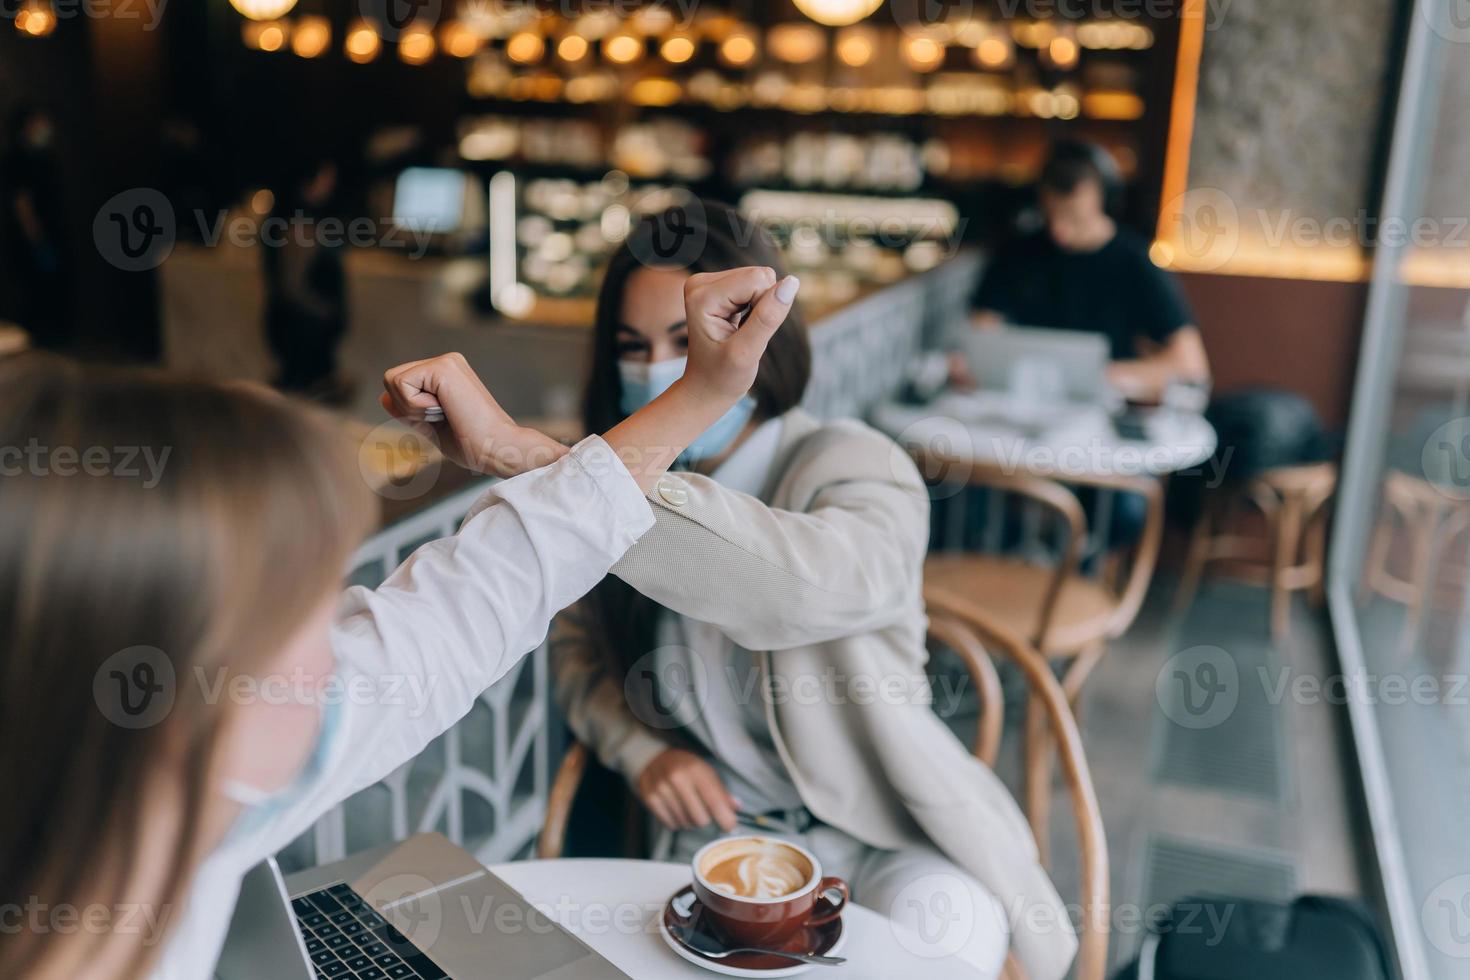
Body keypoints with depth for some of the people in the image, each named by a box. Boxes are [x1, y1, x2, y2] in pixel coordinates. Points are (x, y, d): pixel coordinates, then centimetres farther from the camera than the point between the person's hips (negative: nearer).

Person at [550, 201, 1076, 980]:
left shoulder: (856, 468, -16)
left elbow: (811, 580, -40)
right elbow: (578, 646, 12)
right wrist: (641, 750, -9)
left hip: (887, 837, -2)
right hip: (724, 832, 3)